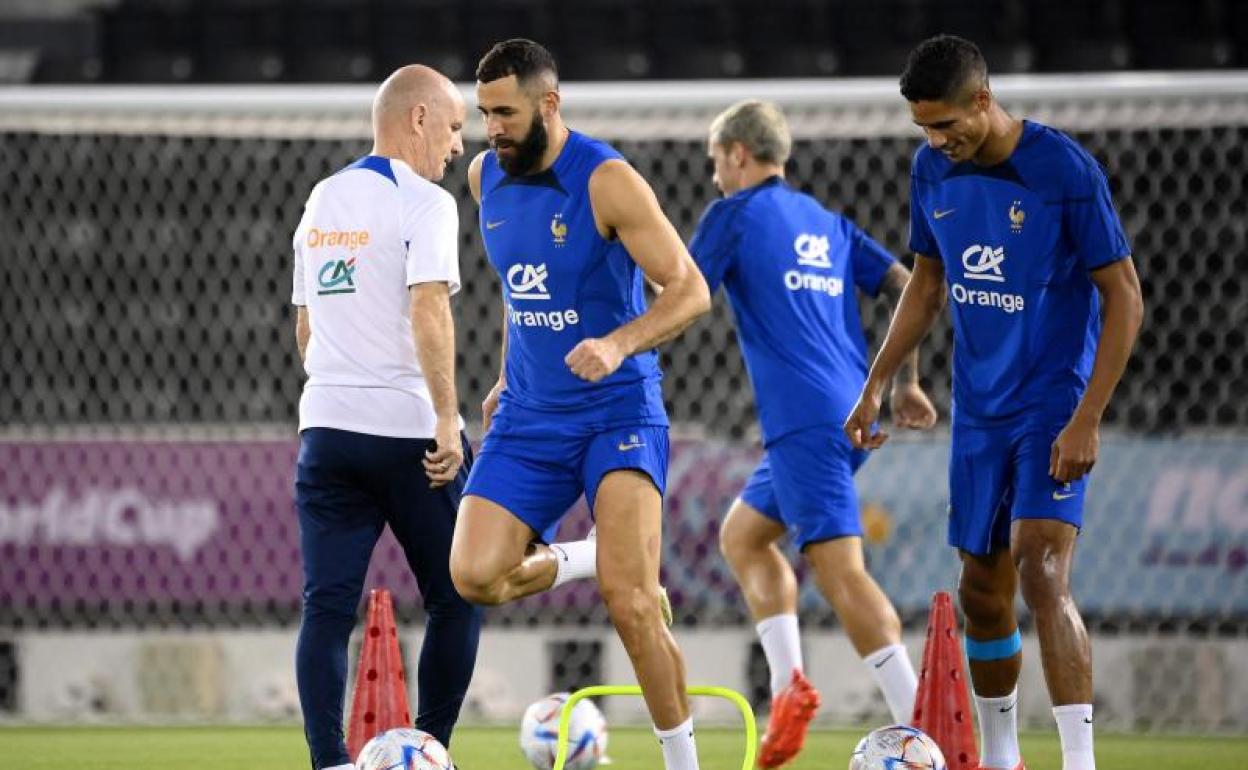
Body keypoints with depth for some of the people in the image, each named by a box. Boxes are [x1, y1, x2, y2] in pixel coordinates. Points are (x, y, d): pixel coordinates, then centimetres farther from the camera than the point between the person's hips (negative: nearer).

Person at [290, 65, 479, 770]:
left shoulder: (322, 201, 15)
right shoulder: (424, 203, -7)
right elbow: (429, 313, -19)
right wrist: (447, 421, -20)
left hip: (327, 424, 6)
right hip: (407, 432, -6)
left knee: (327, 607, -1)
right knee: (456, 600, 7)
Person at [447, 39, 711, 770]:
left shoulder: (607, 181, -16)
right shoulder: (487, 177, 4)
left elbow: (691, 290, -17)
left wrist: (618, 344, -32)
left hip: (617, 410, -6)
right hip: (530, 415, 6)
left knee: (630, 604, -18)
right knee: (473, 576, -13)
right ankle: (584, 559, 18)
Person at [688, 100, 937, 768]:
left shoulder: (735, 214, 1)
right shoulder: (828, 224, 20)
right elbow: (908, 287, 17)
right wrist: (907, 382, 20)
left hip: (805, 420, -9)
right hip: (854, 415, 9)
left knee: (839, 566, -15)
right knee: (742, 534, 22)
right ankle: (789, 686, 7)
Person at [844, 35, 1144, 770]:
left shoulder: (1066, 170, -18)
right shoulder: (933, 171, 0)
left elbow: (1124, 297, -14)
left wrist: (1088, 420, -19)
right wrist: (876, 386, 11)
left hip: (1054, 402, -6)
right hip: (979, 408, 6)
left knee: (1041, 572, -21)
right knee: (983, 590, 11)